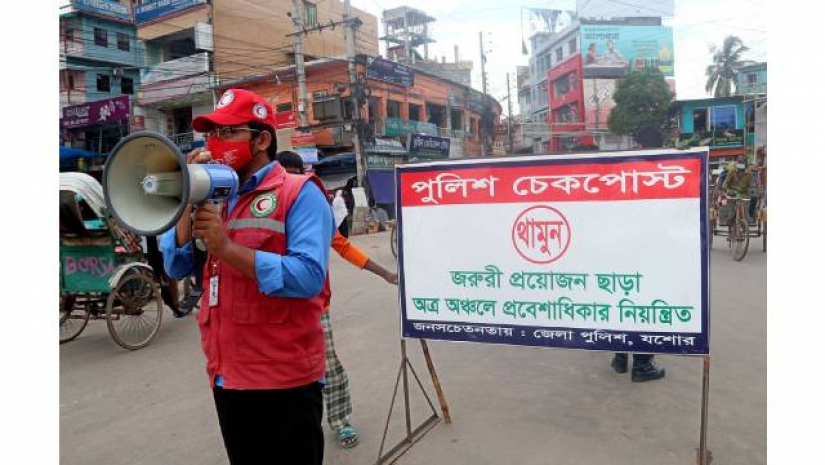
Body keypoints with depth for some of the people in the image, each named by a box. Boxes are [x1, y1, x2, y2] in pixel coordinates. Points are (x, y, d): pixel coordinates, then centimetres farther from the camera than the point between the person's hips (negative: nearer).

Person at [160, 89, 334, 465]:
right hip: (225, 374, 7)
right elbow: (176, 267, 4)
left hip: (283, 377, -7)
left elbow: (308, 276, -23)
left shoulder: (299, 193, -10)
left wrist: (227, 248, -25)